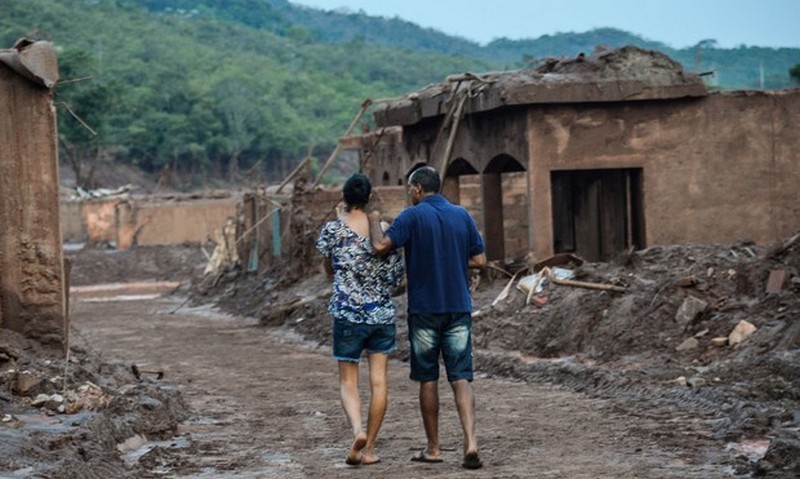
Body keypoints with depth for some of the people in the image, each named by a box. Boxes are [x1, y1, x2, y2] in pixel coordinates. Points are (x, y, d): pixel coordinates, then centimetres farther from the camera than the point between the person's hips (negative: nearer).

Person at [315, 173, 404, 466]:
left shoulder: (333, 230, -6)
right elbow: (396, 275, 4)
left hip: (347, 313, -2)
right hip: (382, 313, 2)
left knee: (348, 382, 4)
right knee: (378, 381, 6)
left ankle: (358, 431, -21)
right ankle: (370, 448, 8)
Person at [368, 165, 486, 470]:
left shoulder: (413, 217, -8)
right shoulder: (462, 216, 6)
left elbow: (381, 246, -19)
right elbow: (479, 260, 7)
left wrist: (374, 220, -1)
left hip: (425, 309, -3)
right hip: (459, 307, 3)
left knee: (428, 379, 9)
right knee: (461, 378, 0)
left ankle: (433, 448, 15)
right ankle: (470, 441, -17)